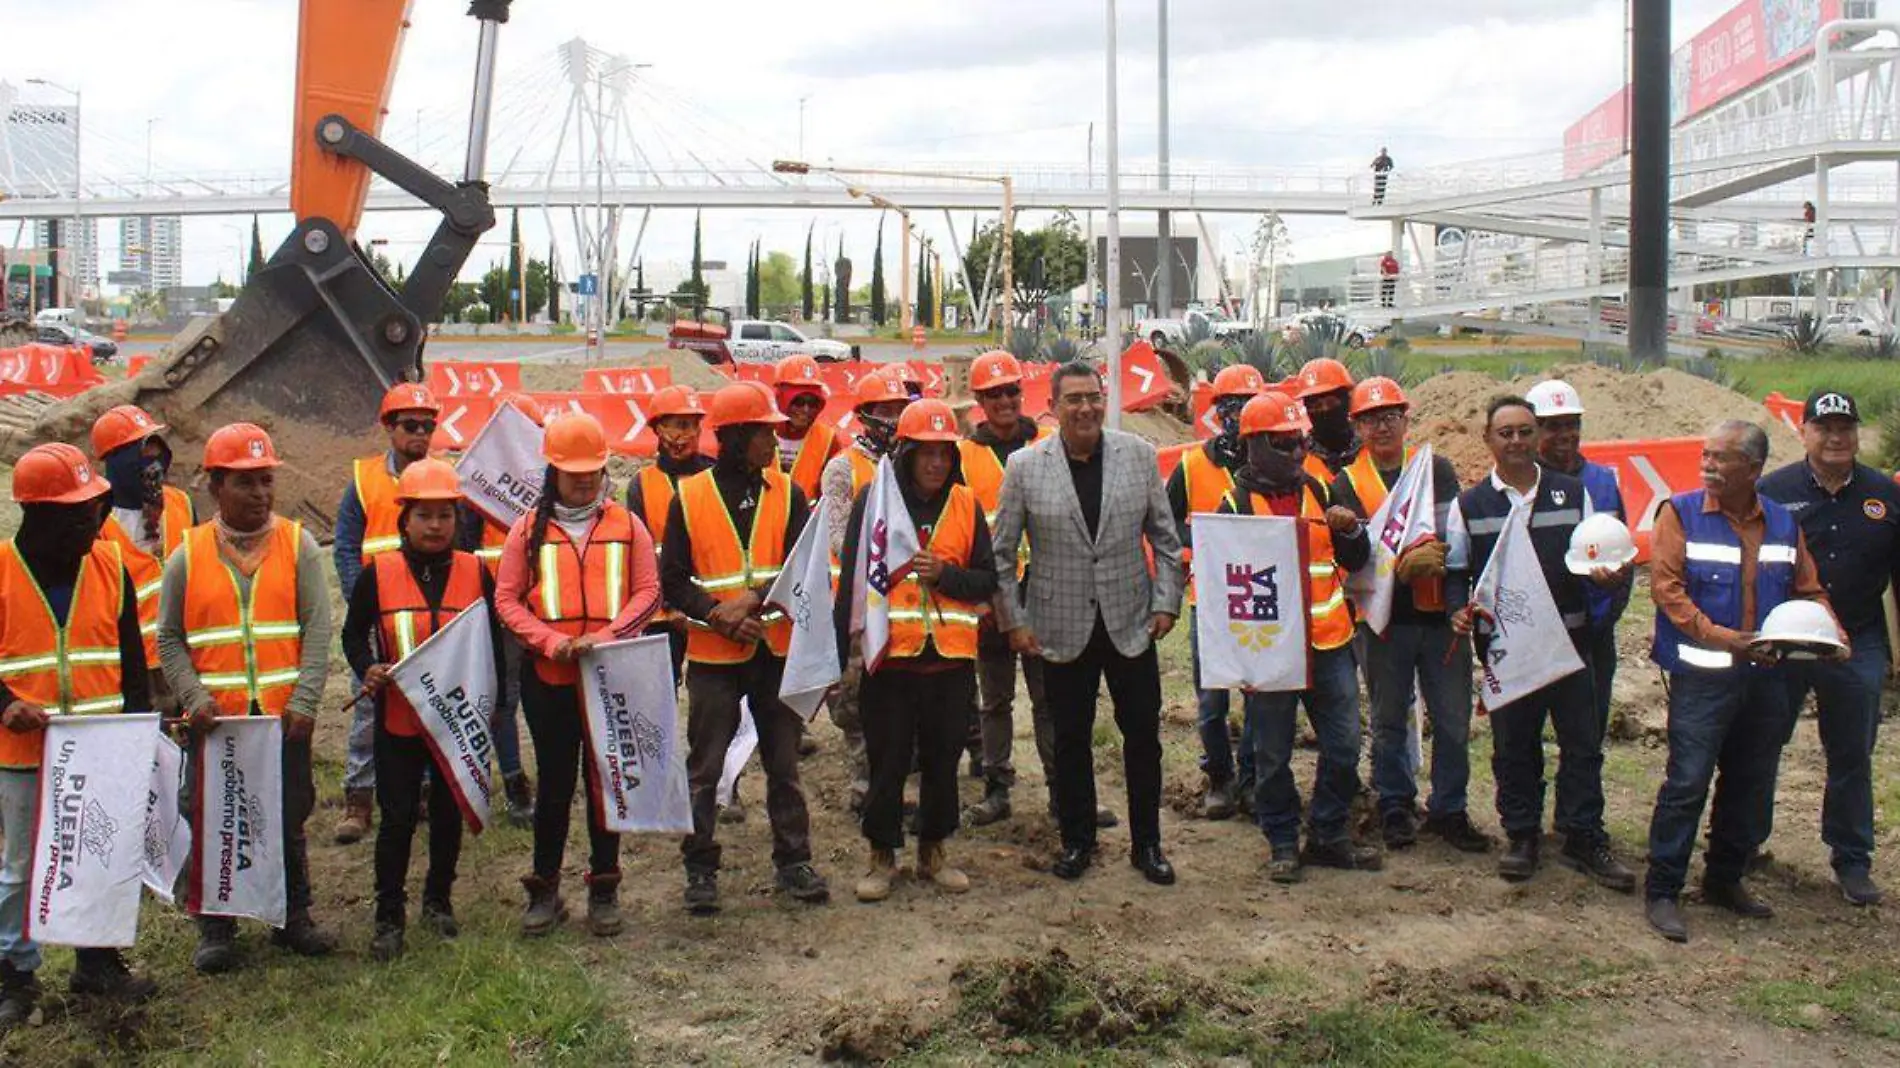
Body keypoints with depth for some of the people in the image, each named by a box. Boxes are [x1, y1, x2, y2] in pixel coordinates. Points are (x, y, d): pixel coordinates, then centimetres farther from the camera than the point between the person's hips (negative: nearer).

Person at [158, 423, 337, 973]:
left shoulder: (297, 545, 2)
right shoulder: (188, 555, 3)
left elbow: (317, 629, -2)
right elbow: (169, 639, 5)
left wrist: (304, 700, -12)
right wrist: (194, 697, -10)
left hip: (283, 716, 0)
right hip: (216, 719, 0)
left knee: (289, 820, 10)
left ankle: (293, 916, 26)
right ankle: (216, 930, 20)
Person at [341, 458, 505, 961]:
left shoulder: (475, 572, 0)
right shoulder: (379, 573, -4)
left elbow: (492, 640, 9)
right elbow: (354, 633, 6)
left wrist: (493, 698, 6)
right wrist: (368, 668, -12)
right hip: (398, 718, -2)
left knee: (450, 813, 13)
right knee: (398, 819, 1)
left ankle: (438, 900, 31)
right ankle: (389, 917, 13)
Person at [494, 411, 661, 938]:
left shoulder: (626, 526, 4)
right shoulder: (529, 529, 4)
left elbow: (648, 592, -1)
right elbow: (507, 599, 2)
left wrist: (606, 636, -16)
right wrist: (550, 641, -14)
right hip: (549, 677, 0)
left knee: (606, 780, 7)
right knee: (554, 782, 7)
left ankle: (604, 889, 19)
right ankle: (545, 890, 18)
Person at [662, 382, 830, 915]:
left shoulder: (787, 494, 3)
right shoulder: (690, 497, -2)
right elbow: (674, 582, -2)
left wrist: (754, 599, -20)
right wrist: (720, 616, -17)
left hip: (777, 650, 2)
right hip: (713, 654, -2)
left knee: (784, 764, 11)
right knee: (705, 768, 4)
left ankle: (793, 861, 22)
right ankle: (700, 869, 15)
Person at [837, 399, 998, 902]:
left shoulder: (965, 504, 6)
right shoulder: (875, 499, -1)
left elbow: (988, 579, 6)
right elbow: (852, 578, -2)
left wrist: (944, 574, -13)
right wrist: (843, 648, -8)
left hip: (951, 658, 2)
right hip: (891, 656, -2)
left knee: (942, 759, 12)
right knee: (887, 761, 5)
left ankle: (933, 852, 27)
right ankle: (882, 856, 20)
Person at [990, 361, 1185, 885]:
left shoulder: (1139, 454, 0)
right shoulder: (1024, 466, -4)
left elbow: (1165, 537, 6)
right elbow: (1002, 552, 1)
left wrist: (1166, 602, 0)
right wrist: (1013, 620, -2)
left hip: (1131, 623, 1)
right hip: (1063, 628, -1)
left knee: (1143, 735, 7)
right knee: (1071, 739, 10)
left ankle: (1147, 843, 22)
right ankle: (1076, 841, 26)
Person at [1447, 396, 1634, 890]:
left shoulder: (1572, 493, 9)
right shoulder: (1469, 505, 7)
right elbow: (1455, 570, 8)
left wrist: (1609, 574, -11)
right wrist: (1459, 609, -11)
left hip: (1567, 638, 1)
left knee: (1582, 739, 3)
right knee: (1513, 743, 7)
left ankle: (1584, 838, 13)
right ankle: (1521, 836, 19)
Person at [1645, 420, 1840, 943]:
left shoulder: (1783, 523, 10)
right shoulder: (1681, 513, -4)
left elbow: (1809, 592, 16)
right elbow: (1666, 587, -11)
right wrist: (1723, 638, -19)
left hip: (1765, 675, 5)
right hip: (1702, 674, -5)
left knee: (1752, 783, 13)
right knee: (1687, 781, -8)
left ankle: (1725, 879, 29)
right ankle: (1662, 891, 0)